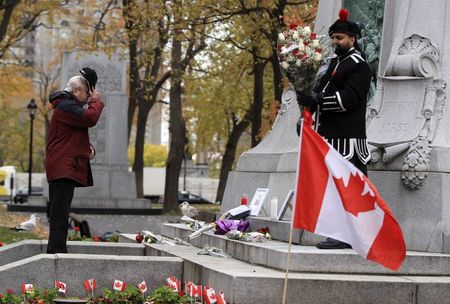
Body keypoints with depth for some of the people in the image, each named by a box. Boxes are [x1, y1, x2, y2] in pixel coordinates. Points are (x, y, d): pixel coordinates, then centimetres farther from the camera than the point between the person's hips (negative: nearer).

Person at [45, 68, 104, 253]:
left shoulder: (69, 106, 26)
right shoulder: (66, 106, -9)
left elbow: (73, 138, 30)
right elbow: (90, 118, -24)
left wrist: (88, 148, 9)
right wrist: (96, 101, -4)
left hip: (65, 167, 11)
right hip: (64, 167, -11)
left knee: (59, 211, 10)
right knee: (60, 211, -15)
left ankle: (57, 251, 11)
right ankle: (56, 250, -19)